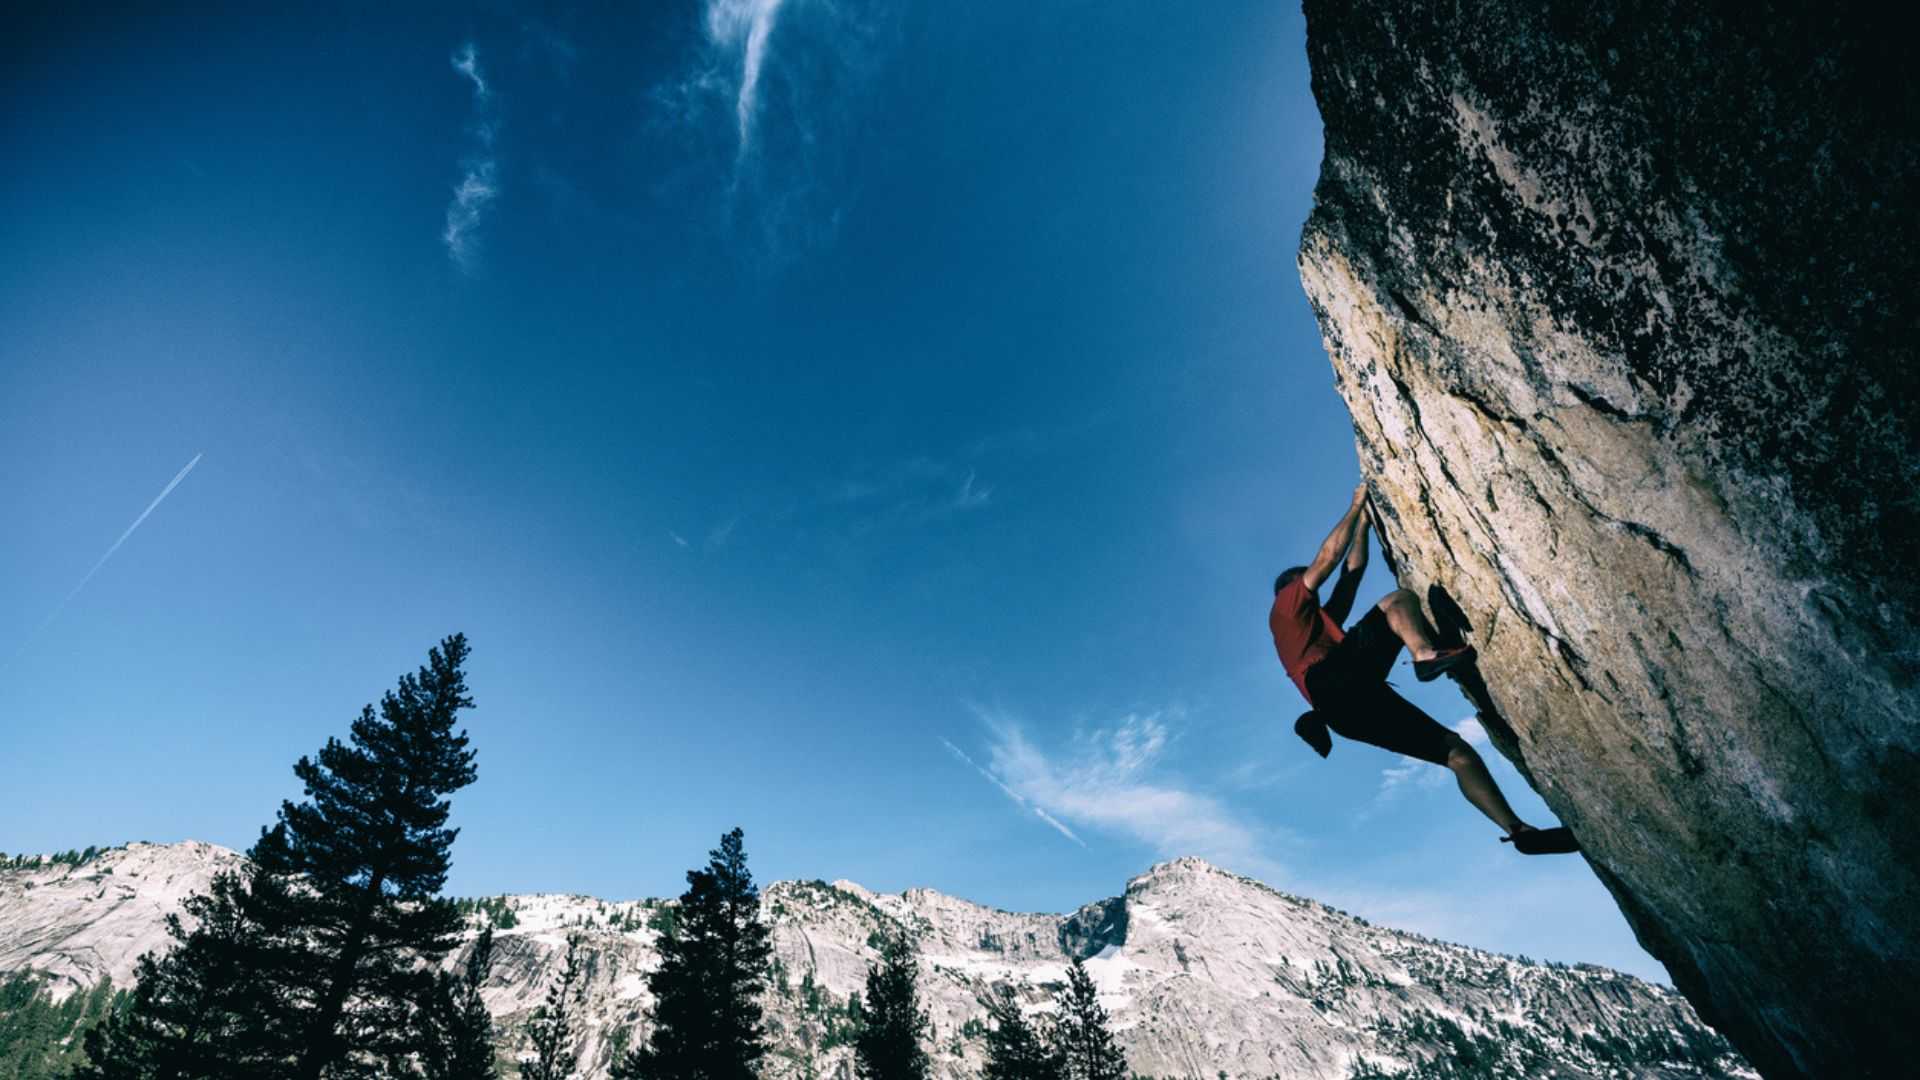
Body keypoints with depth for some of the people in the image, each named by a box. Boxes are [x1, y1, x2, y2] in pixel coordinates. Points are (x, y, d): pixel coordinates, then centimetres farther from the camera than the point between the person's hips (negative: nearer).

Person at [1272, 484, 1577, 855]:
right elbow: (1329, 556, 16)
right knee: (1399, 598, -10)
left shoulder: (1320, 620, 41)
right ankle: (1426, 654, -38)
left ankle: (1519, 830, 1)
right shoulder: (1285, 604, 19)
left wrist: (1365, 520, 43)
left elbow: (1353, 570, 42)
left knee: (1455, 748, 5)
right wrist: (1356, 506, 27)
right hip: (1335, 680, -8)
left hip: (1356, 705, 8)